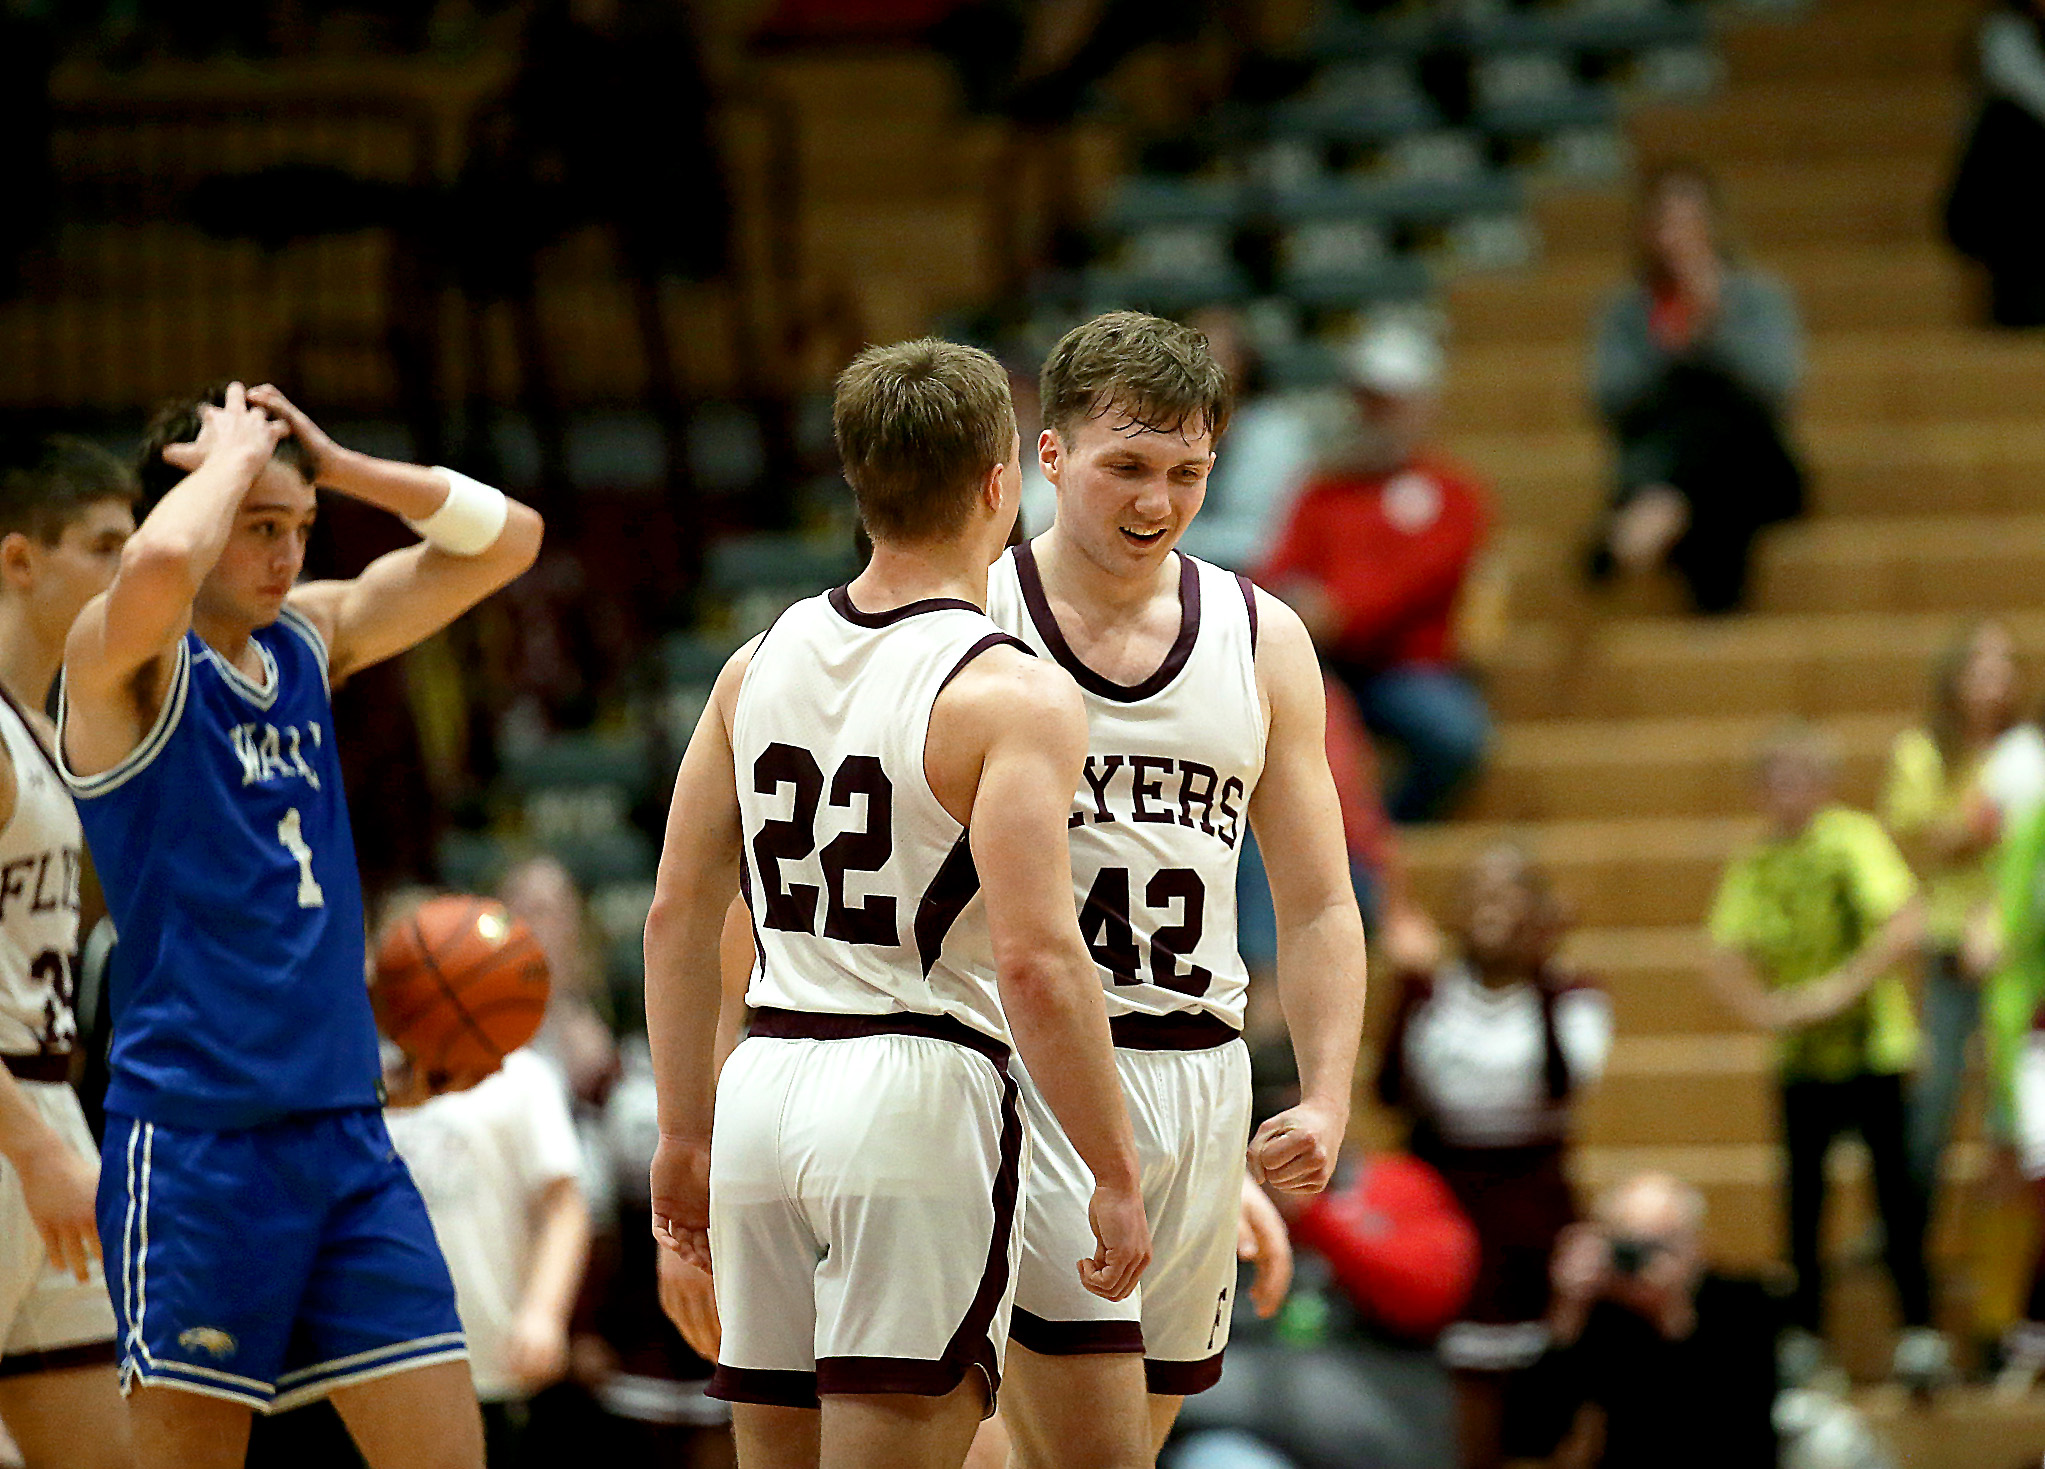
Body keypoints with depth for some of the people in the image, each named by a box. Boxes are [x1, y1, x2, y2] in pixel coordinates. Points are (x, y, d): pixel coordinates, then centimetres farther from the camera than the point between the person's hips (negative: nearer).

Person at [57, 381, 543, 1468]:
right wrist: (235, 455, -13)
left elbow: (503, 539, 17)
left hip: (345, 1132, 7)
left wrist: (335, 464, 4)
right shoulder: (117, 659, -8)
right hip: (194, 1130, -7)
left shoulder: (311, 637, 13)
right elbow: (160, 563, -32)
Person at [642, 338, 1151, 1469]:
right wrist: (1116, 1176, -11)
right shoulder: (1014, 696, -11)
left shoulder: (761, 664, 9)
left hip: (767, 1084, 6)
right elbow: (1038, 964, -18)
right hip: (919, 1096, -6)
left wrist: (686, 1133, 19)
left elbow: (677, 918, 12)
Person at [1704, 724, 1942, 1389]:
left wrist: (1844, 987, -23)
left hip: (1871, 1049, -4)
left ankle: (1919, 1329, 1)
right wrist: (1762, 1006, -16)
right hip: (1800, 1057, 4)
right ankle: (1803, 1333, 12)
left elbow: (1908, 925, -19)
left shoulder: (1855, 840, -9)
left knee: (1896, 1190, -4)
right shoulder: (1756, 865, 5)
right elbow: (1726, 956, 2)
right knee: (1802, 1198, 5)